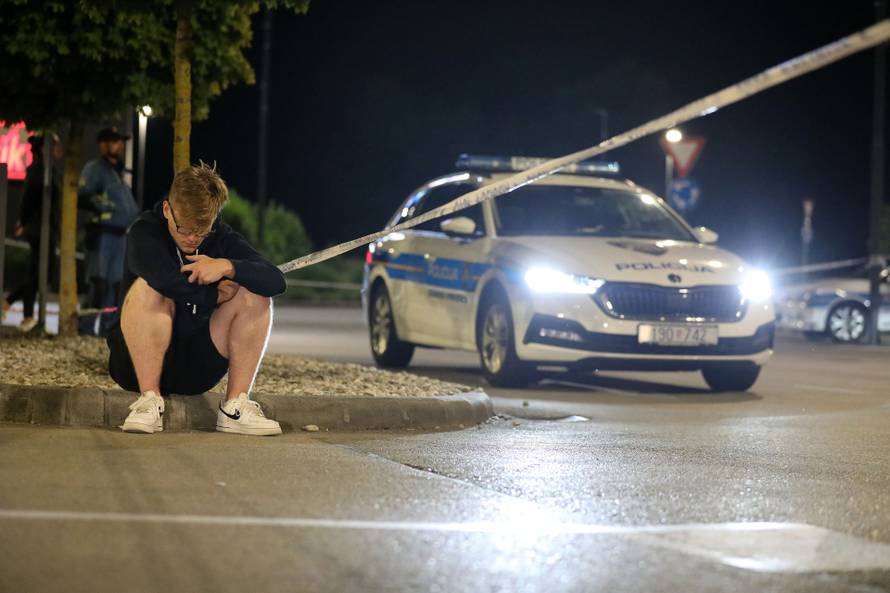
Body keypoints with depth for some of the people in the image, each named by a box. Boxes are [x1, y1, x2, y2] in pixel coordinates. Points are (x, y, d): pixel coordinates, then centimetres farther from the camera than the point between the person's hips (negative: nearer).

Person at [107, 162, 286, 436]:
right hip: (139, 362, -4)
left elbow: (276, 282, -12)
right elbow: (168, 281, -34)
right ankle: (149, 400, -27)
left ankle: (236, 407, -15)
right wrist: (216, 295, -18)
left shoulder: (221, 237, 2)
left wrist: (228, 267, -27)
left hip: (196, 370, 4)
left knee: (256, 296, -12)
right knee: (148, 288, -30)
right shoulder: (144, 233, -11)